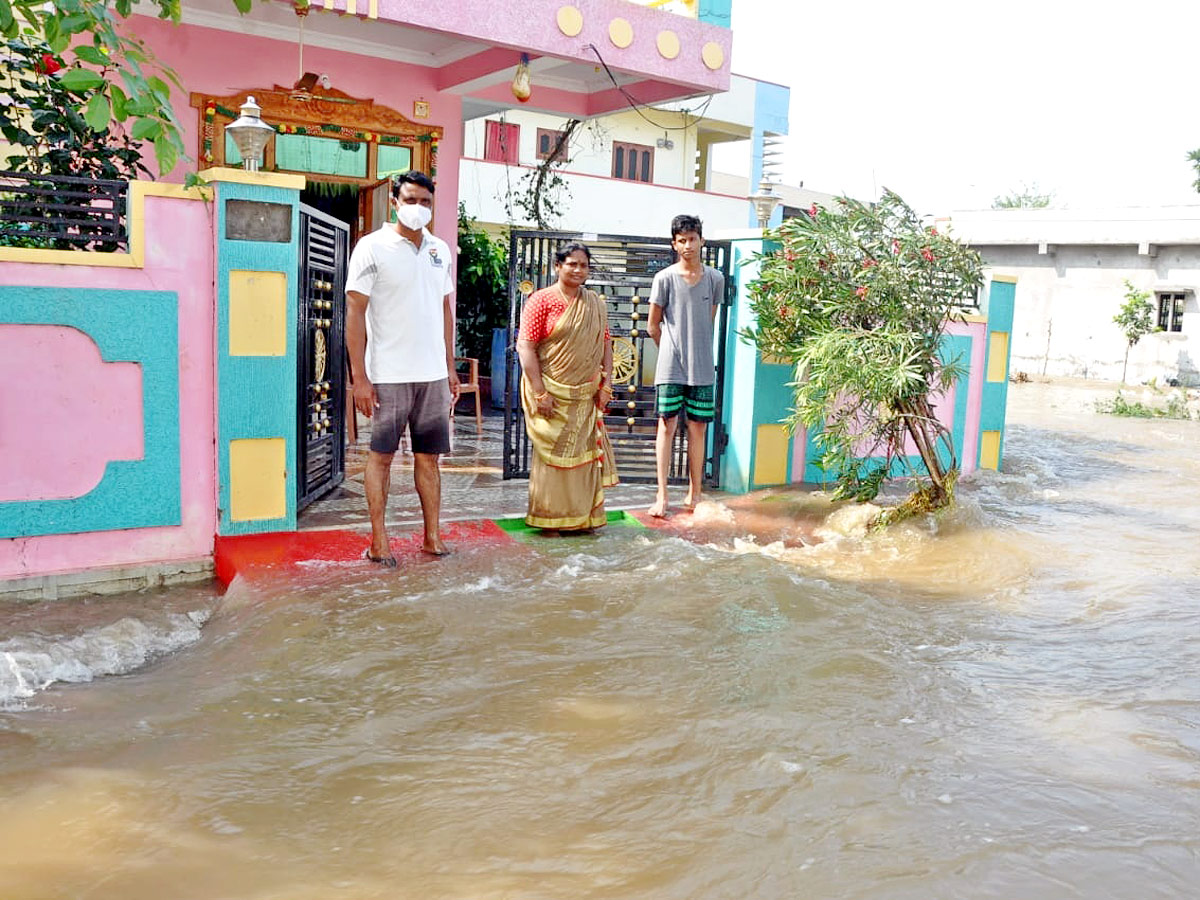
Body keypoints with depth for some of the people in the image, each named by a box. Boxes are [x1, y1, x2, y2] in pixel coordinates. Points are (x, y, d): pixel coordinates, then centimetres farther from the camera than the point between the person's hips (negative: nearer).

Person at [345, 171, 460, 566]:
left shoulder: (440, 250, 11)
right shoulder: (372, 247, -5)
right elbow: (355, 313, -8)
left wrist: (450, 367, 14)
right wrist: (359, 377, -13)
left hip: (433, 374, 5)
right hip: (388, 374, -5)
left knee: (428, 455, 9)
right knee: (381, 455, 3)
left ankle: (432, 535, 17)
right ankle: (379, 540, 11)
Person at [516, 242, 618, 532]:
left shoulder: (595, 304, 11)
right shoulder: (541, 301, -5)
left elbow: (605, 344, 14)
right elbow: (525, 346, -11)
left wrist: (606, 383, 3)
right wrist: (539, 392, -16)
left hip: (586, 396, 5)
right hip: (552, 393, -4)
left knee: (584, 453, 7)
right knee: (552, 454, 1)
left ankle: (582, 516, 19)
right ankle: (550, 518, 13)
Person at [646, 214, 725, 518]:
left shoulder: (715, 279, 6)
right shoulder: (664, 278, -3)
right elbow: (653, 326, 4)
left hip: (702, 367, 3)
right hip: (670, 367, -2)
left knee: (698, 427, 7)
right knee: (667, 425, -1)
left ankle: (694, 494, 17)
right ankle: (662, 496, 2)